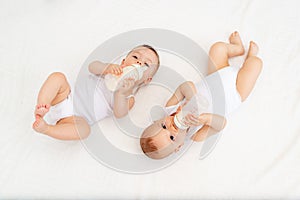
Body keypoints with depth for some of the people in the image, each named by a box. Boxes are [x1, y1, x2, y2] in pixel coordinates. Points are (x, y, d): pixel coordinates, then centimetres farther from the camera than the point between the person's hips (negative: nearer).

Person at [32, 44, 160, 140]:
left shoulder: (129, 98, 5)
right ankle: (42, 107, -30)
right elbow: (92, 67, -7)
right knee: (58, 77, -21)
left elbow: (119, 114, -15)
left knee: (84, 129, -36)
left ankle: (46, 128, -38)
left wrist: (121, 93, -33)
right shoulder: (110, 70, 12)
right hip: (67, 98, 3)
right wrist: (107, 67, -28)